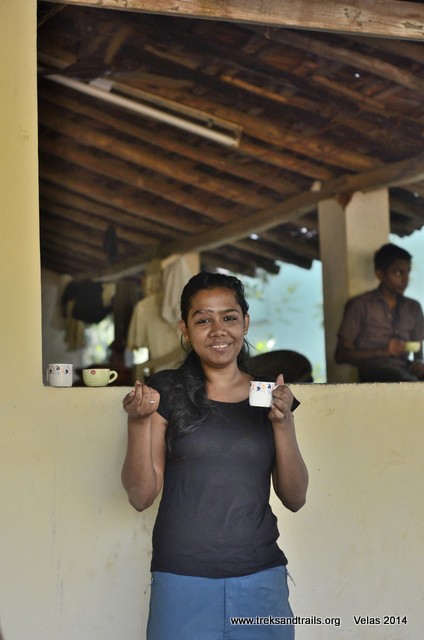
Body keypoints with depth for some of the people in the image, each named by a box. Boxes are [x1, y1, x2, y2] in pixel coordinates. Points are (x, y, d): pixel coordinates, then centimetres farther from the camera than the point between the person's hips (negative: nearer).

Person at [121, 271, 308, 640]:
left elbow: (295, 498, 4)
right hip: (182, 580, -2)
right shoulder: (167, 391, -1)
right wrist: (138, 421, -15)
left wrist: (282, 422, -9)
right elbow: (141, 496, -2)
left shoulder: (269, 394, 6)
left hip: (261, 580, 2)